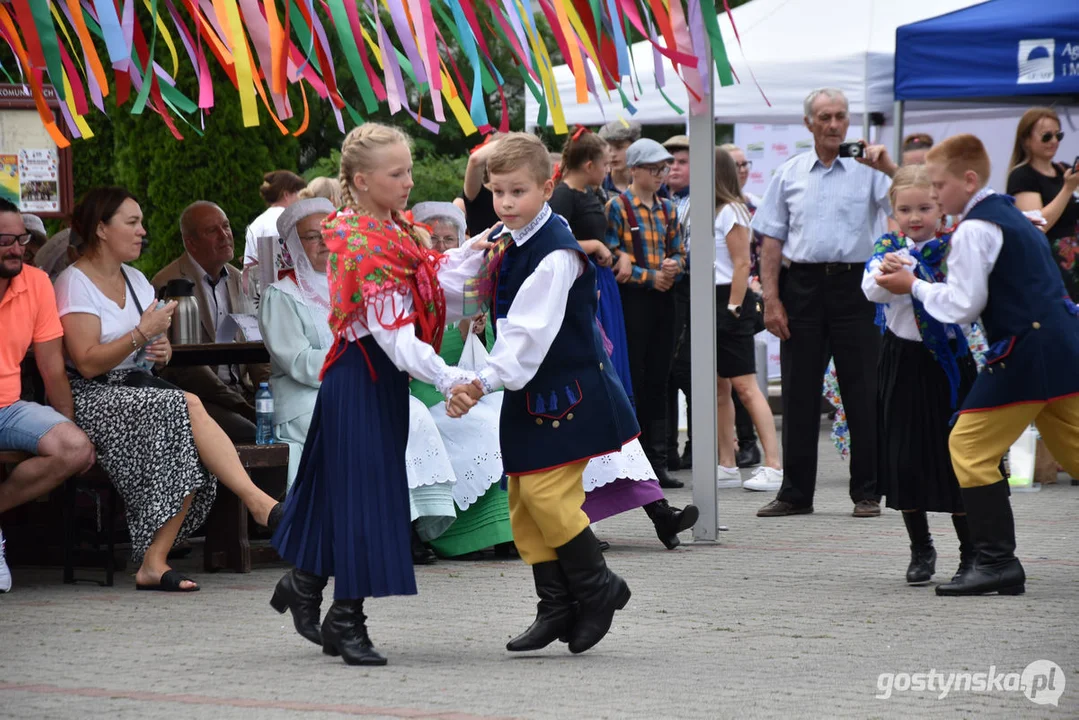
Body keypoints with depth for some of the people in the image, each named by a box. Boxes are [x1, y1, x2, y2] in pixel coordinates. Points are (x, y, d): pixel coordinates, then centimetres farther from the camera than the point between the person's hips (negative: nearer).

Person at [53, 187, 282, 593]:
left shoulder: (136, 280, 19)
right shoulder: (75, 283, -6)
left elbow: (157, 347, 24)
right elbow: (87, 362, -16)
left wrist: (162, 351, 0)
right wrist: (142, 334, -18)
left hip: (139, 389, 7)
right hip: (93, 397, -7)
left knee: (185, 448, -26)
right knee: (189, 408, -31)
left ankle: (153, 561, -29)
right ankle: (256, 501, -35)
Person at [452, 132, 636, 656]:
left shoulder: (555, 254, -20)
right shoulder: (501, 243, 7)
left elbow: (531, 331, -28)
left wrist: (485, 382, -33)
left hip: (564, 390, -9)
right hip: (527, 391, 9)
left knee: (547, 493, -13)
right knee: (522, 499, 9)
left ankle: (597, 588, 6)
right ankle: (556, 606, 16)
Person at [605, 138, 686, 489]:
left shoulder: (667, 209, 14)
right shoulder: (617, 207, -4)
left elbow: (679, 251, 19)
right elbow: (612, 260, -10)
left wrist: (674, 265, -4)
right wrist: (650, 276, -13)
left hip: (662, 299, 6)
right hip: (632, 299, -6)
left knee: (658, 381, 7)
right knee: (633, 381, -4)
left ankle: (657, 461, 11)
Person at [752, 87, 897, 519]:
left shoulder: (867, 171, 5)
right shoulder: (789, 175, 10)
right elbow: (771, 241, 9)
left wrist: (889, 168, -20)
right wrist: (771, 299, 1)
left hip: (854, 286, -2)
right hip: (802, 285, 2)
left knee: (862, 392, 0)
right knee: (799, 393, 5)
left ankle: (867, 491, 7)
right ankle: (796, 492, 11)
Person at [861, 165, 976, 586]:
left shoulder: (952, 248, -4)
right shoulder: (887, 248, 3)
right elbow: (870, 290, -13)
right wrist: (885, 276, -32)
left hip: (946, 359, -3)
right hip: (901, 359, 3)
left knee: (954, 457, -1)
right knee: (904, 457, 6)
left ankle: (971, 553, 12)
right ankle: (921, 549, 21)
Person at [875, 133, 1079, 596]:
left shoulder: (973, 230, -10)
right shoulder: (1010, 215, 19)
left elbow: (965, 305, -13)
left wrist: (914, 287, 0)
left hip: (1026, 350, -10)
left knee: (970, 447, -5)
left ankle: (996, 561, -9)